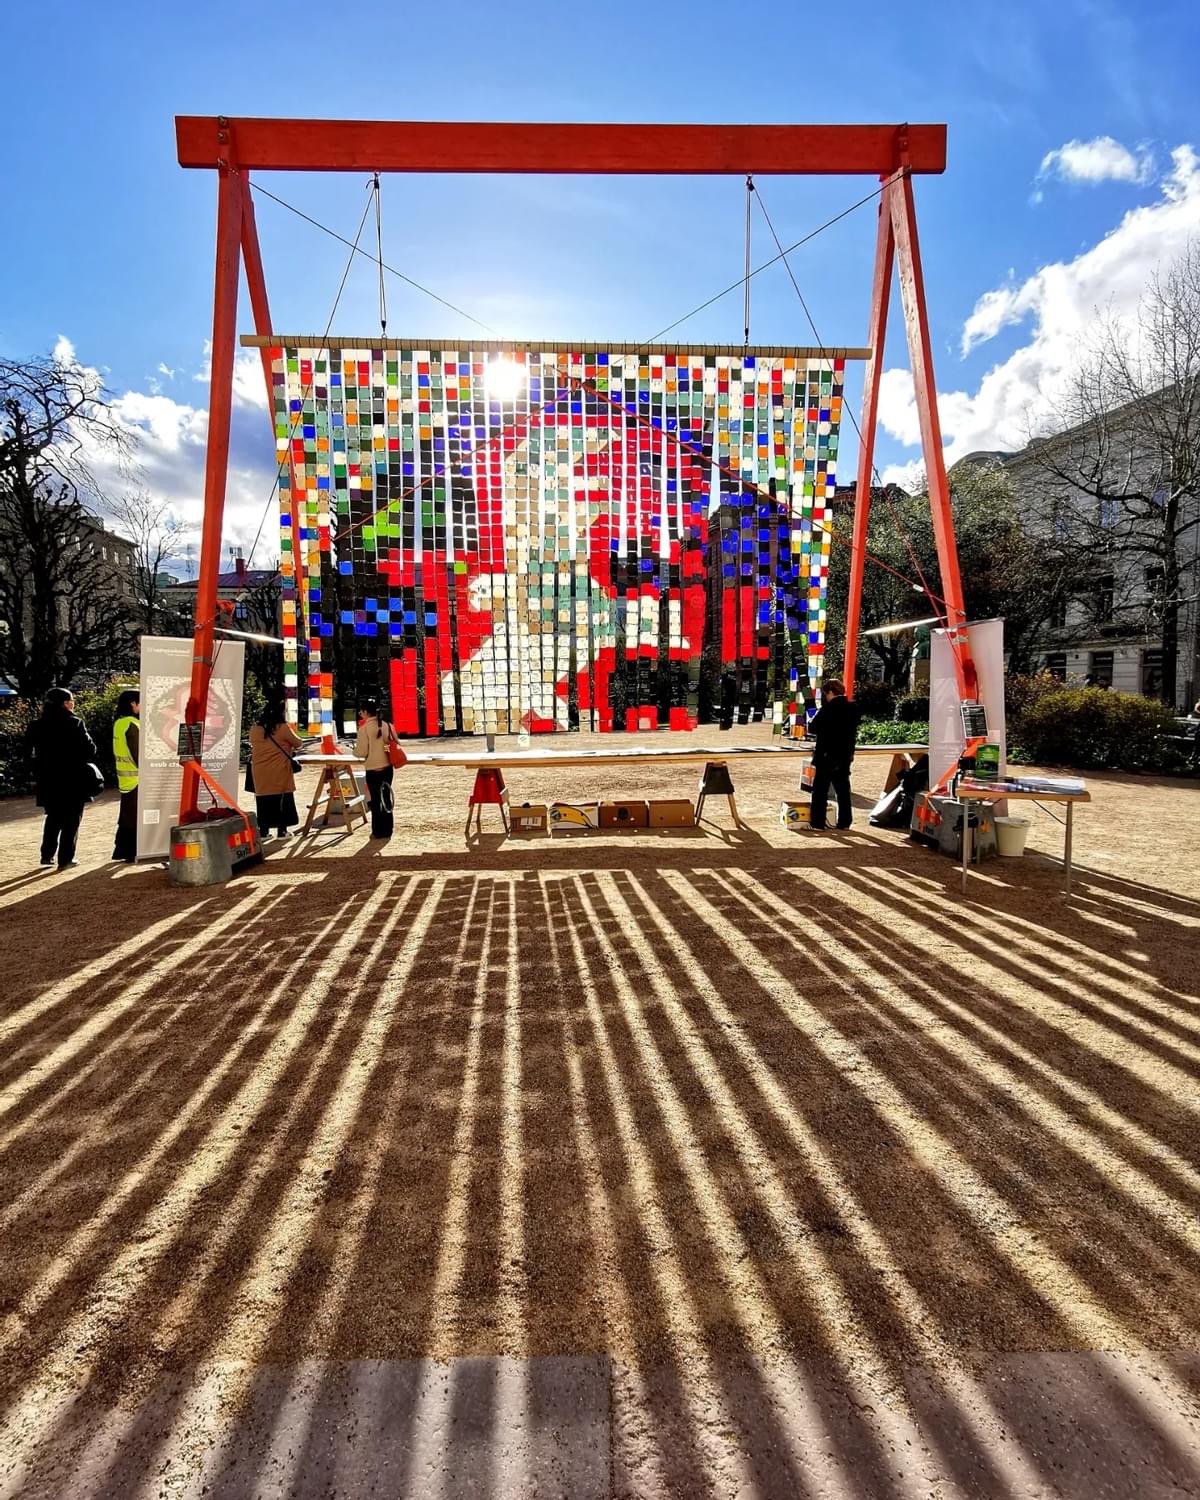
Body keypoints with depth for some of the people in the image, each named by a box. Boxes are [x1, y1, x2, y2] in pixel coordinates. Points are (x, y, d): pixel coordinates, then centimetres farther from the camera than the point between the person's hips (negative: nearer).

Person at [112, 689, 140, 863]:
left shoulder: (119, 723, 11)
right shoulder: (132, 724, -17)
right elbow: (138, 754, -18)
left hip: (125, 778, 9)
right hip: (135, 778, -9)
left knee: (126, 816, 15)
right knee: (135, 817, -2)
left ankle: (121, 851, 21)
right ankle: (130, 853, 2)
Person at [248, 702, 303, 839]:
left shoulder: (254, 730, 5)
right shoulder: (283, 728, -7)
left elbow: (253, 747, 17)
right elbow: (299, 743, 3)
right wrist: (289, 746, 24)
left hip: (260, 774, 4)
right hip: (279, 773, -4)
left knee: (264, 802, 10)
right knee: (282, 801, 5)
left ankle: (263, 831, 12)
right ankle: (282, 831, 8)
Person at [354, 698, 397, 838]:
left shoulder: (364, 728, -11)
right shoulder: (388, 725, 2)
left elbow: (361, 751, -11)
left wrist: (354, 750, 9)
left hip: (373, 769, -4)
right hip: (387, 767, 4)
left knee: (376, 800, 6)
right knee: (386, 798, 13)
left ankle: (378, 832, 12)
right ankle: (387, 831, 18)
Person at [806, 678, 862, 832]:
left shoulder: (828, 709, -15)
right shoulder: (853, 709, 4)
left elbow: (812, 729, -13)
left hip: (826, 756, -6)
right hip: (845, 757, 6)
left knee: (820, 790, 1)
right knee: (843, 790, 13)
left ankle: (817, 824, 1)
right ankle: (844, 822, 16)